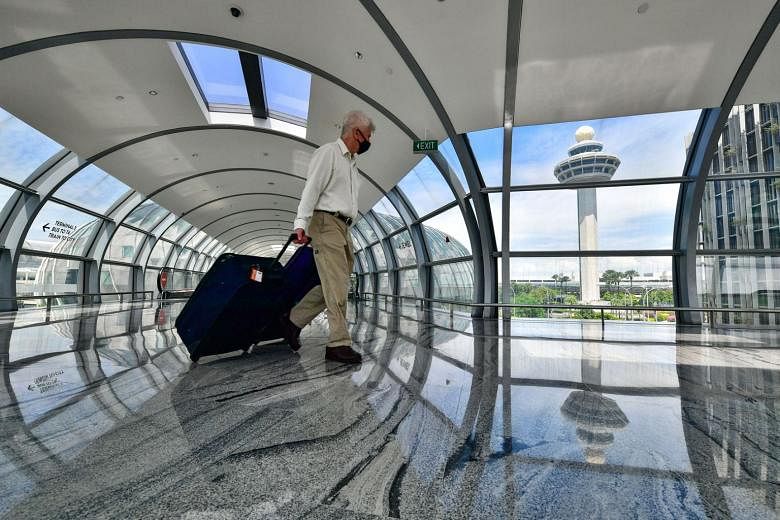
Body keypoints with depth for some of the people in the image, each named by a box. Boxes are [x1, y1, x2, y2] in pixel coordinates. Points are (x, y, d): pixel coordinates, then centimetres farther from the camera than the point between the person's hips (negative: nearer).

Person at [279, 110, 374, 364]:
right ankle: (339, 344, -5)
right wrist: (301, 223, -21)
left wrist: (346, 232, 18)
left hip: (343, 228, 9)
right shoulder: (328, 152, -1)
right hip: (326, 223, -9)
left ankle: (293, 320, 19)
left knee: (335, 285, 7)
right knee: (337, 287, -12)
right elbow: (311, 189, -12)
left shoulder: (351, 163, 26)